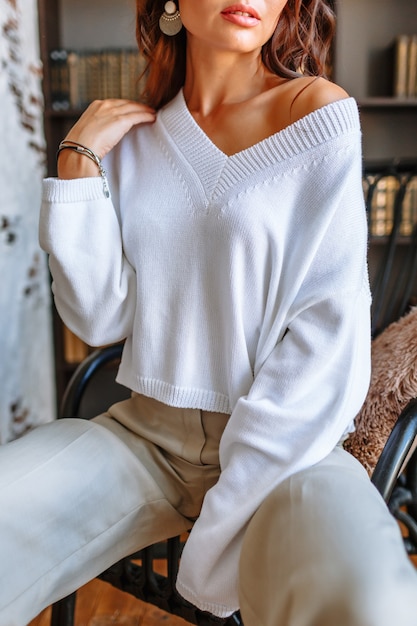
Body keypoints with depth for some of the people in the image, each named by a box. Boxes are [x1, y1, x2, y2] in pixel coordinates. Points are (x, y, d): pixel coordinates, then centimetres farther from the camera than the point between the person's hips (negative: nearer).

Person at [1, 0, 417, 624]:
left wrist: (227, 514, -15)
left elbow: (330, 335, -12)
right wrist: (78, 162, -5)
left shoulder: (317, 110, -6)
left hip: (281, 440, -3)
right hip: (145, 432, 3)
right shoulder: (132, 135, 7)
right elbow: (99, 318, 1)